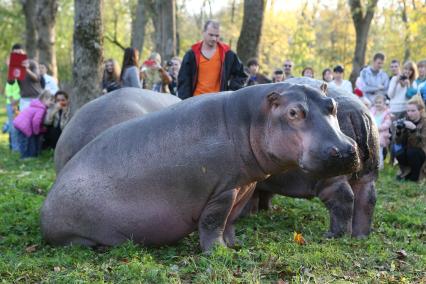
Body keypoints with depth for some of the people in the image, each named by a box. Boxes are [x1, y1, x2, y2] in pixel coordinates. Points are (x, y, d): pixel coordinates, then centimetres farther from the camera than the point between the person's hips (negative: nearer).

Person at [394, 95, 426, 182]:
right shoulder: (407, 121, -3)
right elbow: (400, 142, -4)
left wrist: (414, 129, -40)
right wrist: (398, 130, -23)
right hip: (410, 150, 4)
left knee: (412, 152, -32)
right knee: (399, 154, -25)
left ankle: (416, 175, -8)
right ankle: (407, 171, 3)